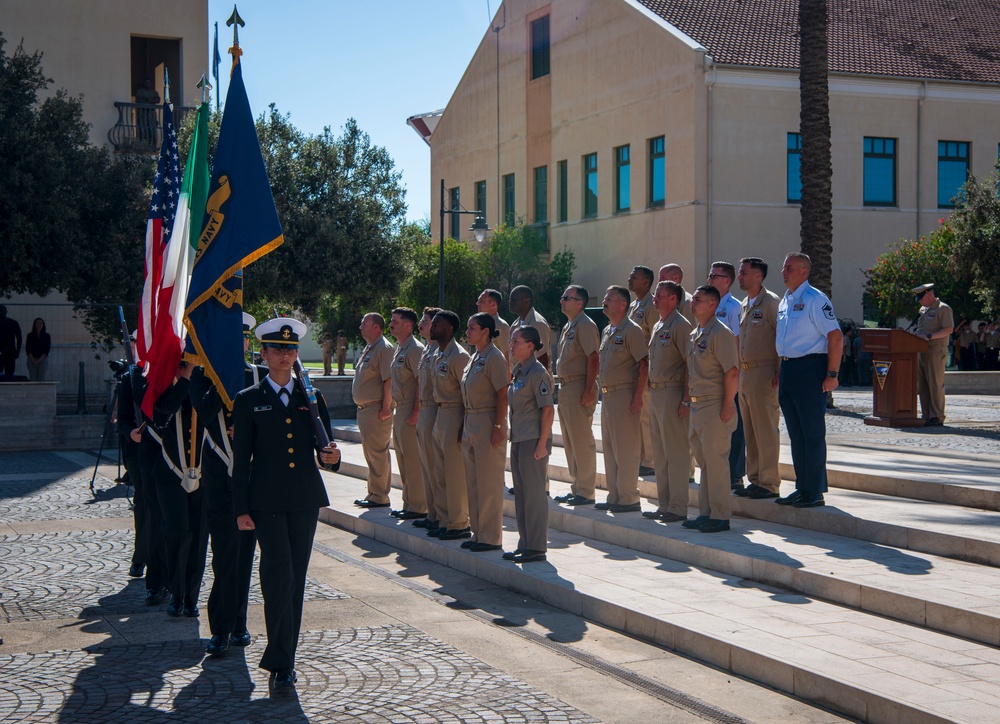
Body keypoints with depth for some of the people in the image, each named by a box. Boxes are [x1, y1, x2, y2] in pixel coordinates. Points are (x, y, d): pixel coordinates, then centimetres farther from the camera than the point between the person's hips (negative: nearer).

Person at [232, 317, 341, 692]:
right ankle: (282, 663, -8)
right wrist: (241, 509, -4)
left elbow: (323, 450, 14)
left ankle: (281, 659, 17)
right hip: (267, 502, -3)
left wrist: (330, 457, -10)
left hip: (305, 500, 3)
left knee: (296, 579, 6)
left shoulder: (313, 398, 12)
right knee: (280, 575, -13)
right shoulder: (248, 401, 4)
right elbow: (241, 461, 2)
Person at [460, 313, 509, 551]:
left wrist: (498, 427, -21)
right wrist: (465, 426, 16)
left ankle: (491, 537, 3)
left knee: (489, 482, -4)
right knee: (473, 481, 13)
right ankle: (478, 532, 21)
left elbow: (503, 395, -17)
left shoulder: (494, 357, -13)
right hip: (471, 422, 10)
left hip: (488, 422, -10)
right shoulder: (474, 357, 14)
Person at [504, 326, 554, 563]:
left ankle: (537, 548, 2)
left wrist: (542, 444, -20)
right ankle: (525, 544, 21)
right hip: (518, 439, 9)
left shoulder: (537, 372, -14)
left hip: (533, 441, -9)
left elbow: (548, 410, -17)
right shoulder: (517, 371, 14)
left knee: (534, 493, -4)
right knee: (521, 494, 13)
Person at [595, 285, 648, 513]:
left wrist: (637, 397, -21)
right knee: (609, 449, 13)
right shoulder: (606, 331, 16)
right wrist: (603, 391, 17)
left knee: (625, 450, -6)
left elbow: (644, 366, -15)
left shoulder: (631, 330, -11)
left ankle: (629, 499, -1)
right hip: (608, 396, 9)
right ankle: (614, 497, 20)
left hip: (624, 396, -9)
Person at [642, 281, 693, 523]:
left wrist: (686, 400, -20)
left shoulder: (680, 325, -12)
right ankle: (663, 504, 20)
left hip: (672, 394, -10)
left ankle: (678, 508, -1)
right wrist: (651, 389, 17)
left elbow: (690, 364, -16)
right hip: (655, 394, 10)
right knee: (659, 454, 13)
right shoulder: (657, 326, 17)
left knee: (676, 453, -5)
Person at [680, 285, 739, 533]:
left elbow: (732, 373, -18)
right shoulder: (693, 335, 15)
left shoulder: (720, 333, -13)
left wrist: (727, 406, -20)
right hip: (697, 406, 9)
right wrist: (687, 395, 16)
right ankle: (705, 513, 21)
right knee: (704, 462, 14)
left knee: (716, 462, -5)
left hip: (715, 407, -9)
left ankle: (720, 517, 1)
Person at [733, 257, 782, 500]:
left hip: (764, 373, -9)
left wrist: (779, 372, -16)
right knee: (749, 431, 11)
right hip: (744, 372, 9)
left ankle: (769, 483, -1)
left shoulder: (771, 302, -9)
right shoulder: (744, 305, 17)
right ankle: (754, 480, 18)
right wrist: (739, 368, 17)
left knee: (766, 430, -5)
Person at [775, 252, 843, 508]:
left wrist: (831, 374, -18)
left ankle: (814, 493, 1)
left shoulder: (815, 299, -11)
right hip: (788, 370, 9)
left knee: (812, 433, -4)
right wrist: (781, 370, 17)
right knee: (795, 433, 12)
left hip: (810, 369, -9)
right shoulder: (785, 301, 16)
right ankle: (802, 488, 19)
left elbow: (835, 336, -15)